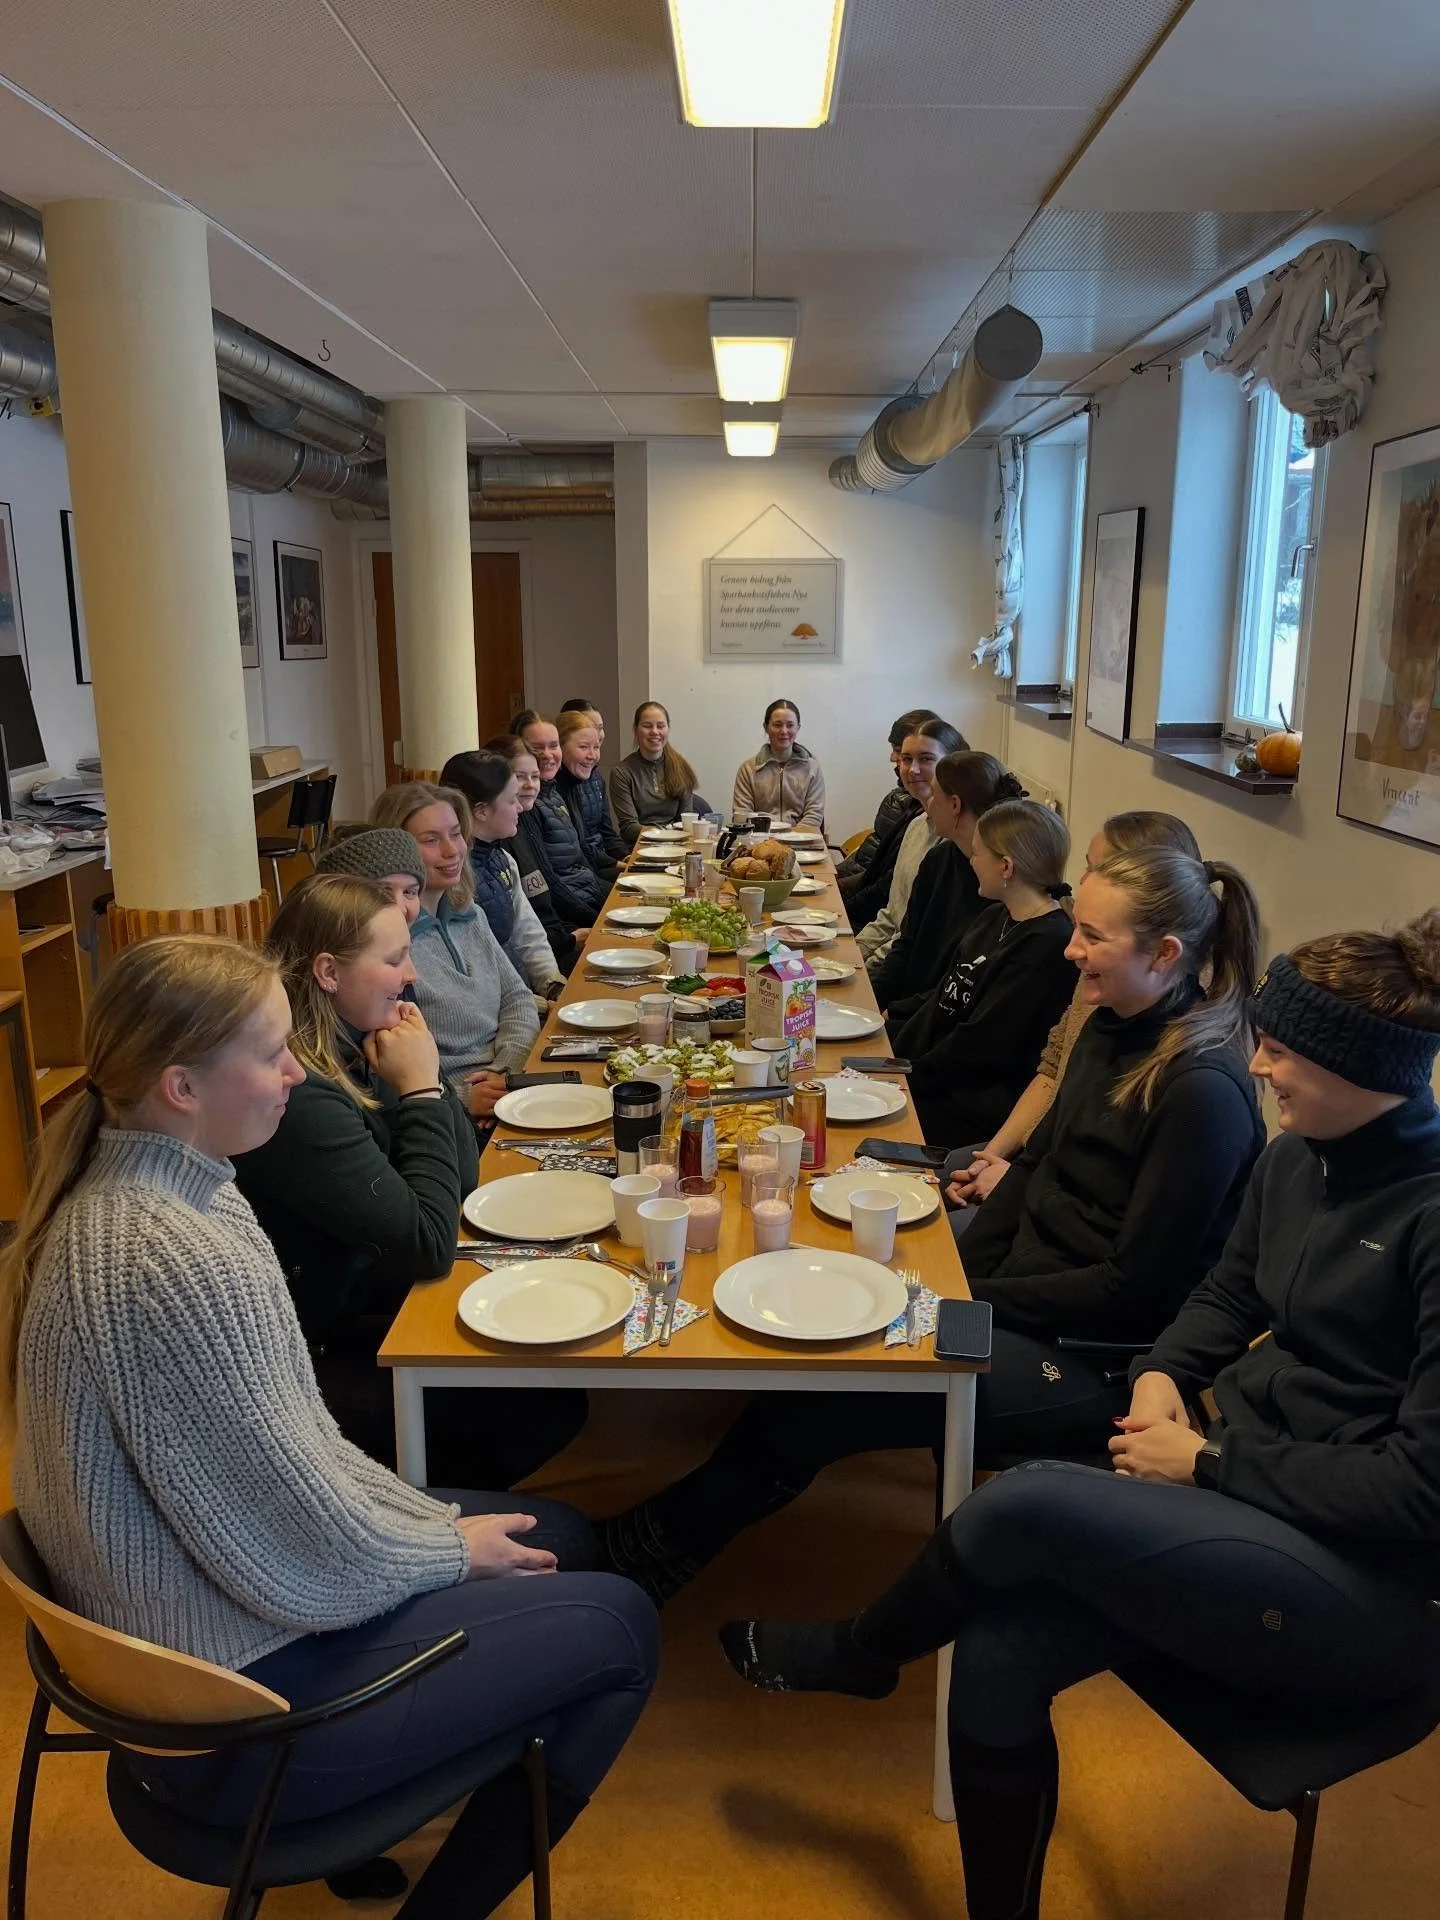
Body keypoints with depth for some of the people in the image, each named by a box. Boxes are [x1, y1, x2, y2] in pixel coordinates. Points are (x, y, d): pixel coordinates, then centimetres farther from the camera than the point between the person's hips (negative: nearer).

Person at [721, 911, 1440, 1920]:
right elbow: (1228, 1294, 17)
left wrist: (1211, 1462, -16)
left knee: (1025, 1505, -20)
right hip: (1258, 1494, 7)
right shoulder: (1297, 1157, 2)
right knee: (1000, 1650, -12)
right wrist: (1164, 1371, -3)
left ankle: (857, 1653, 13)